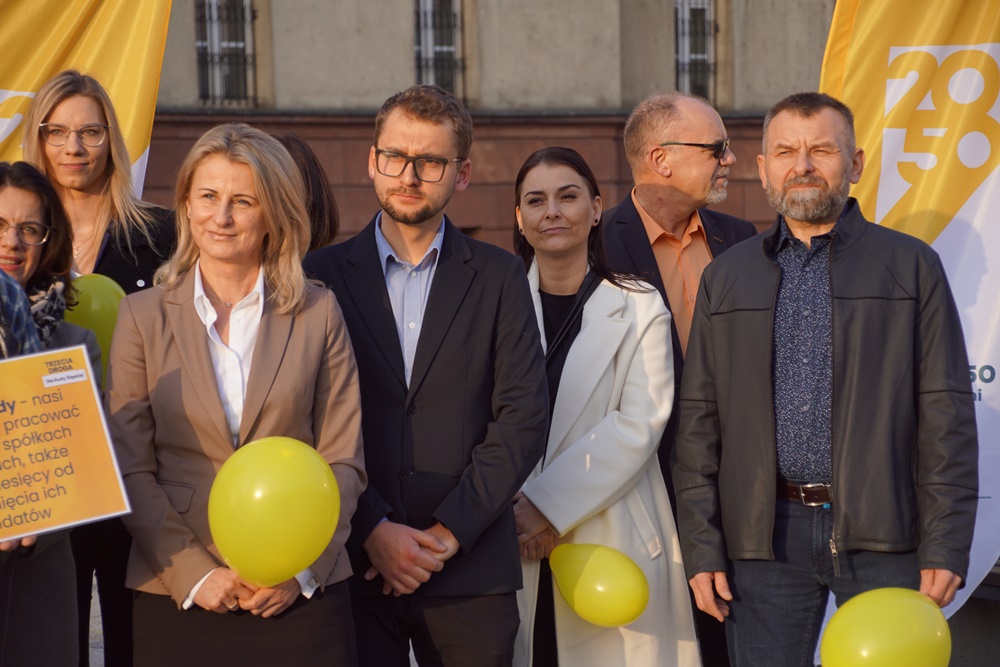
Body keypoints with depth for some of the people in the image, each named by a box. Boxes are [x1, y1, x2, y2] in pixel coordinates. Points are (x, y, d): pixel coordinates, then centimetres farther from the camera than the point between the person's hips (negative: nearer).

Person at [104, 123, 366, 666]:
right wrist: (195, 573, -10)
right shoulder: (143, 315, 4)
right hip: (177, 596, 0)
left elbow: (343, 462, 3)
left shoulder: (318, 314, 4)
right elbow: (130, 469, 1)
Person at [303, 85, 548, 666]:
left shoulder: (500, 277, 6)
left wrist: (446, 533, -9)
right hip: (352, 568, 0)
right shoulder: (322, 275, 5)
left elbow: (523, 419, -1)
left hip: (471, 570, 0)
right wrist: (373, 531, -10)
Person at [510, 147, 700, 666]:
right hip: (509, 544, 1)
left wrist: (549, 505, -13)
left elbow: (639, 424, -7)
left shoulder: (639, 307, 3)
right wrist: (510, 508, -12)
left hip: (612, 541, -1)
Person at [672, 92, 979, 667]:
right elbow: (699, 420, 9)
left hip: (884, 533, -2)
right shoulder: (726, 279, 12)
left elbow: (947, 413, 1)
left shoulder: (912, 266, 5)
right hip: (767, 534, 2)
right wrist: (702, 548, 2)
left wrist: (946, 547, -7)